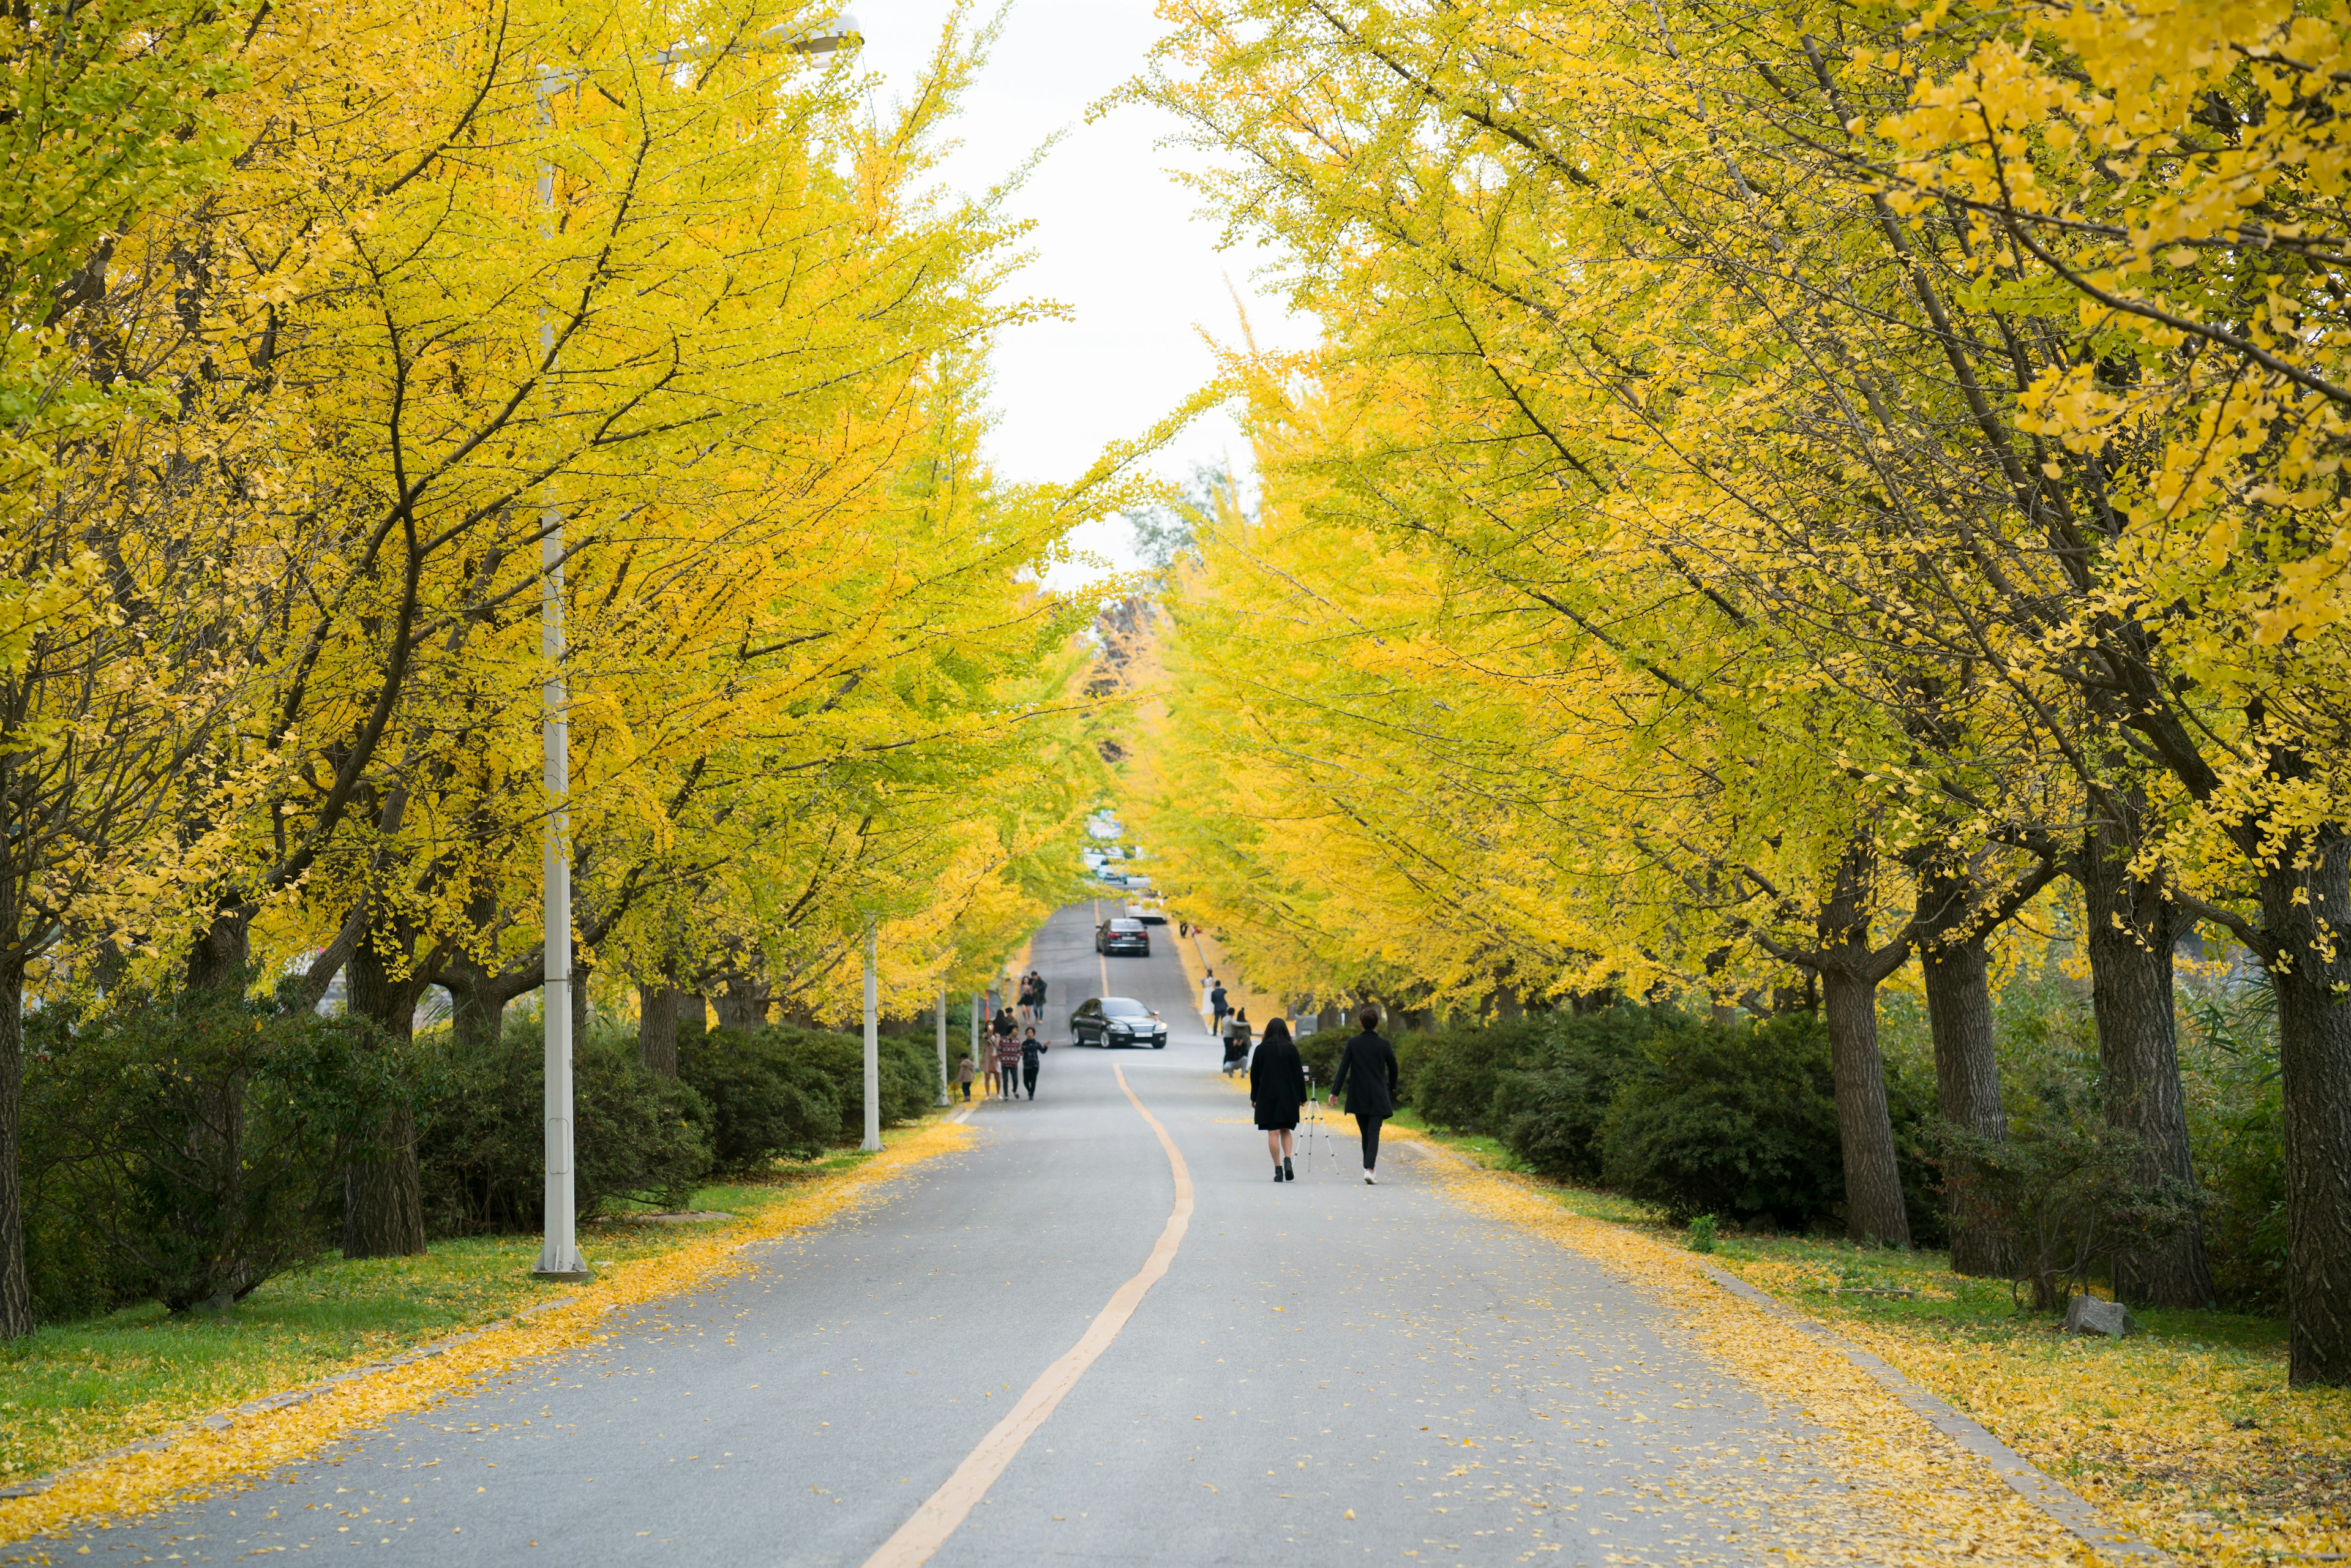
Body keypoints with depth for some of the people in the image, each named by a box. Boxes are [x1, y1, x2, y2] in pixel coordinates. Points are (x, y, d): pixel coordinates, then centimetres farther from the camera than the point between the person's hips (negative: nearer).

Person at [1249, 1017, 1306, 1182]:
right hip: (1288, 1096, 1)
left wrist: (1254, 1097, 12)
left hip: (1267, 1095, -1)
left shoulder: (1261, 1049, -2)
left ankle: (1278, 1169, -3)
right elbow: (1299, 1074, 1)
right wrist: (1302, 1097, 9)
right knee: (1286, 1131, 13)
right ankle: (1287, 1160, -9)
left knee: (1273, 1132, 0)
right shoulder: (1291, 1049, -1)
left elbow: (1254, 1075, 3)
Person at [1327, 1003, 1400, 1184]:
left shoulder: (1353, 1044, -3)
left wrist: (1335, 1092, -5)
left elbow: (1343, 1068, -6)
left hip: (1358, 1097, 2)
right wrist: (1391, 1089, 24)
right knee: (1373, 1133, -6)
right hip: (1378, 1097, -2)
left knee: (1366, 1134, 14)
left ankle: (1368, 1168, 18)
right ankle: (1369, 1168, -22)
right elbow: (1393, 1069, 6)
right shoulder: (1384, 1045, -4)